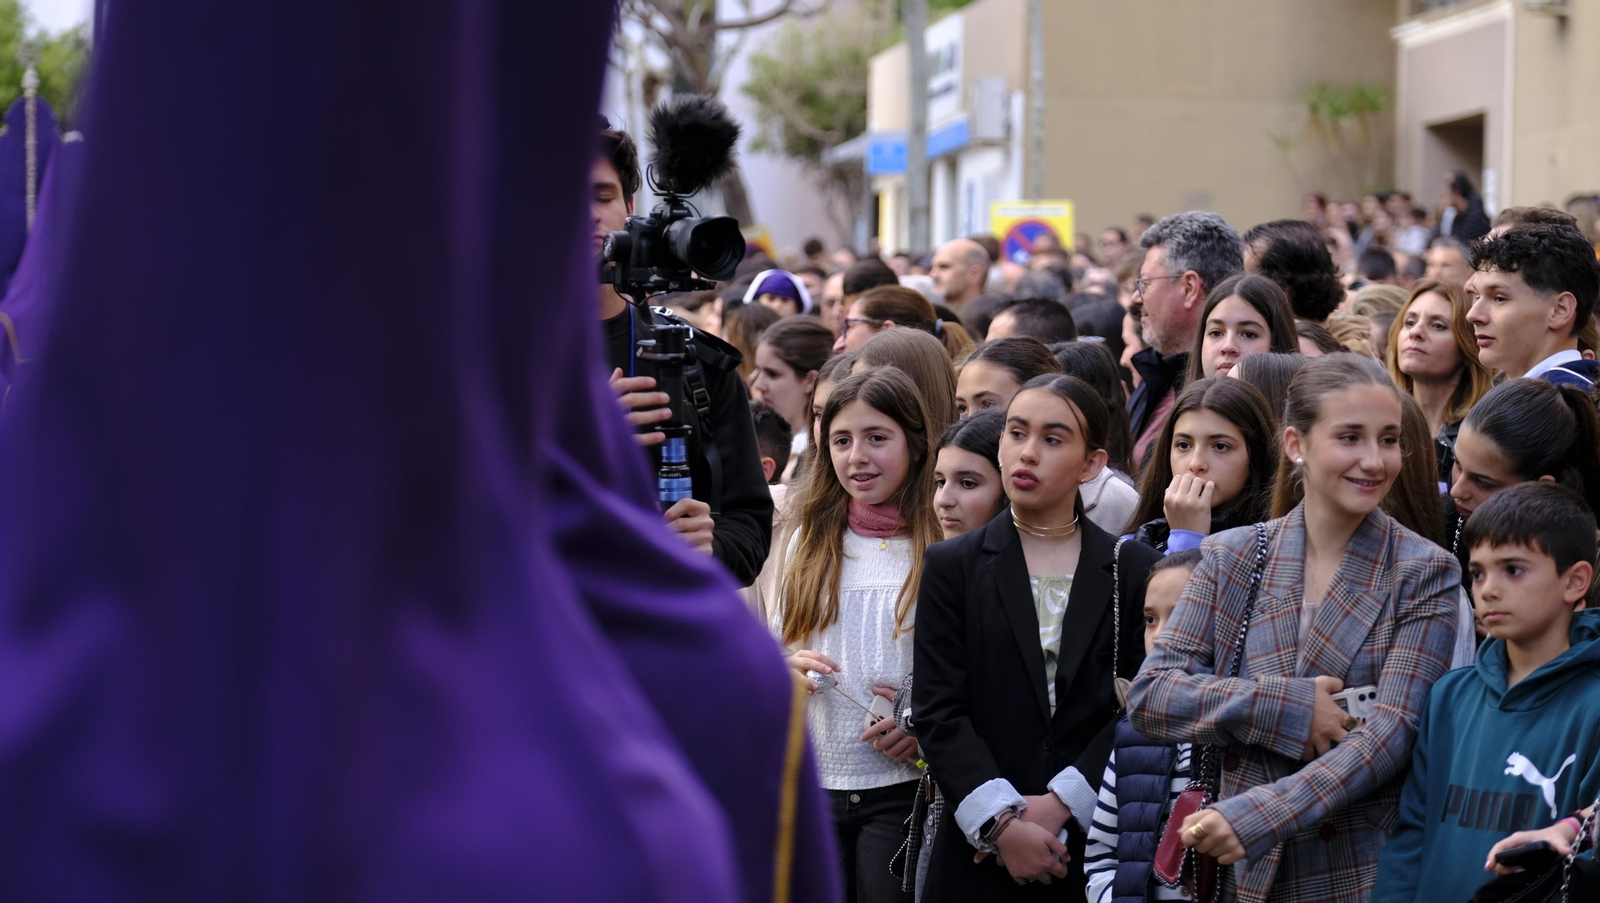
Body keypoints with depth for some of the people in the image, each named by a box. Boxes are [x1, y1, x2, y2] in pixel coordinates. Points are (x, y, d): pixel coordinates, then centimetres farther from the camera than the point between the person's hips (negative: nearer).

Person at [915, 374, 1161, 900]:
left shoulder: (1134, 571, 5)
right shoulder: (952, 567, 5)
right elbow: (939, 711, -3)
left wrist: (1060, 803, -14)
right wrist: (1001, 823, -14)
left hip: (1096, 847, 0)